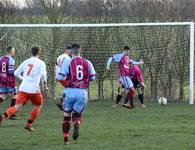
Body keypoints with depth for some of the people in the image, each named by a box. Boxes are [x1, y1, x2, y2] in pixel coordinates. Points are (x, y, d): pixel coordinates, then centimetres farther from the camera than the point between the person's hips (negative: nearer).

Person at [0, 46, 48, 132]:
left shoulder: (25, 62, 14)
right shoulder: (41, 63, 2)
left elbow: (16, 73, 17)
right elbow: (43, 74, -14)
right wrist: (45, 85, 0)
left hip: (23, 88, 3)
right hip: (34, 89, -3)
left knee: (17, 107, -7)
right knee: (38, 105, 22)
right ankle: (28, 125, 16)